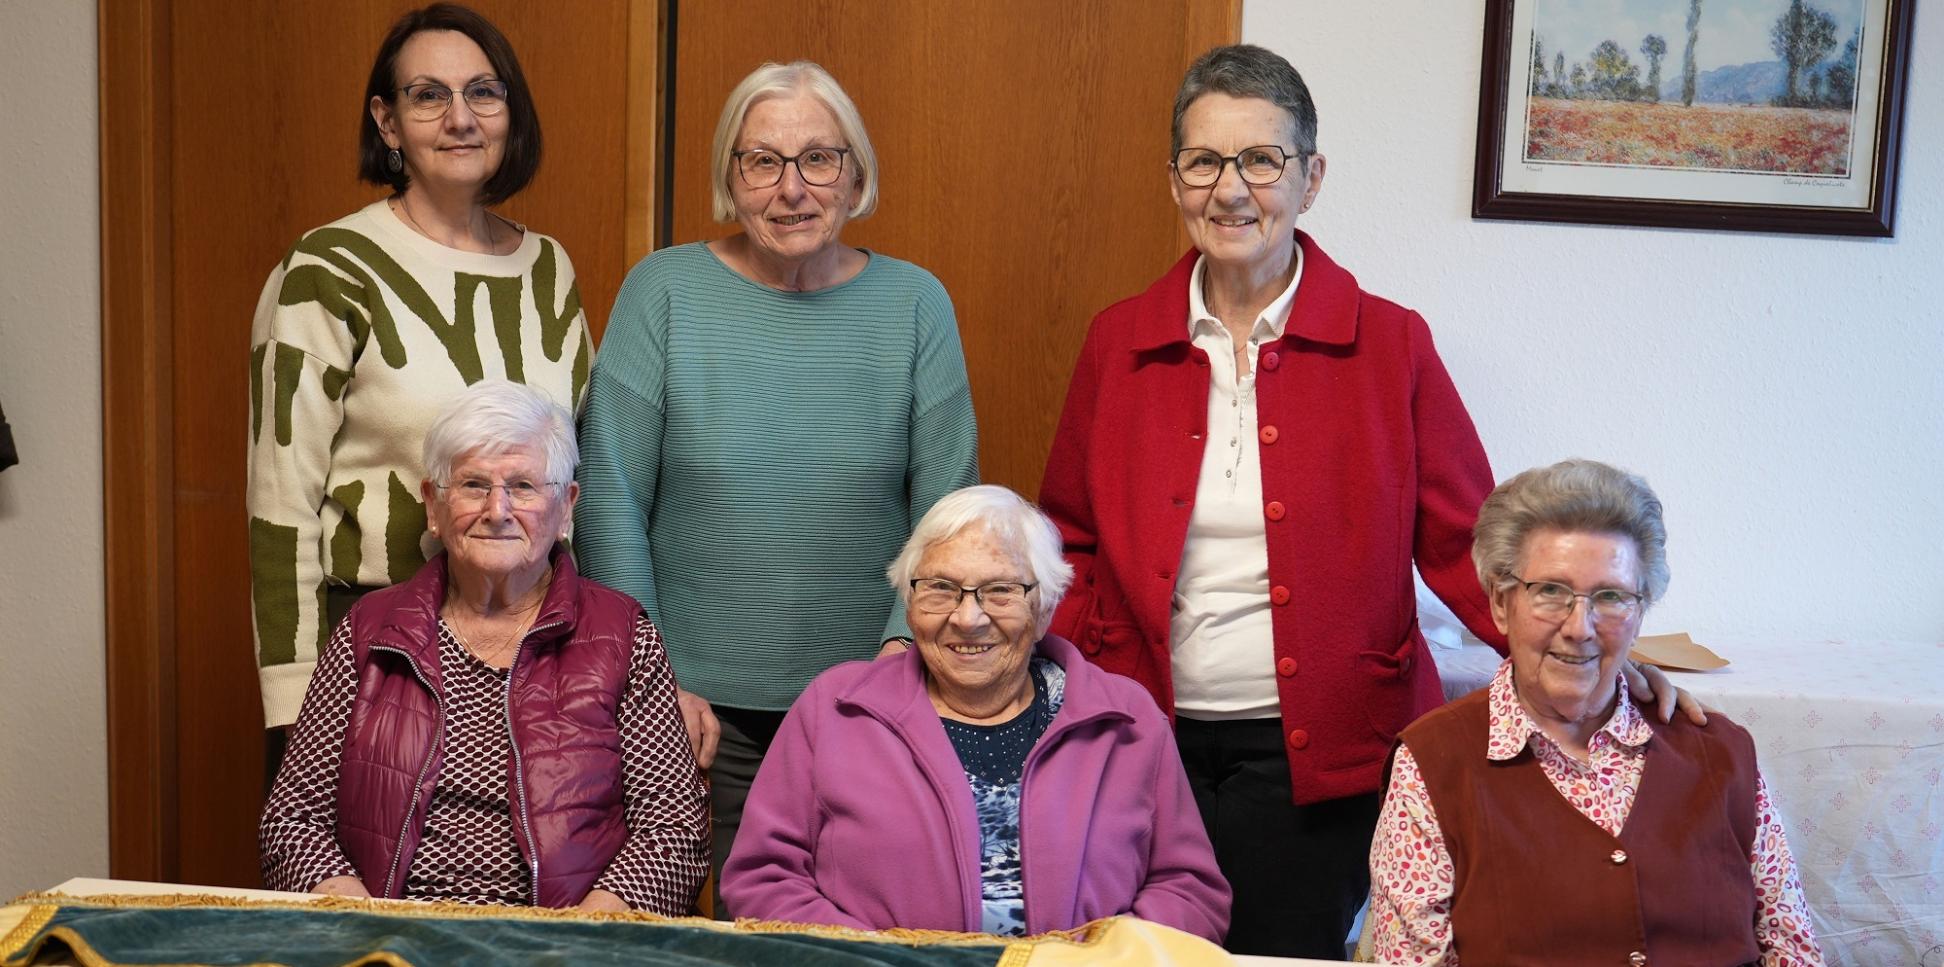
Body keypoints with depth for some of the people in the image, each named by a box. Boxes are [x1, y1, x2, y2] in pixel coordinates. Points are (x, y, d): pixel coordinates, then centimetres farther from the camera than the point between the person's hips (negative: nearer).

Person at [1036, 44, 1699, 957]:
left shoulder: (1389, 345, -4)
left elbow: (1464, 539, -3)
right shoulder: (1120, 343, 2)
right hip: (1152, 744, 2)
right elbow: (1073, 541, 8)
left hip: (1321, 757, -2)